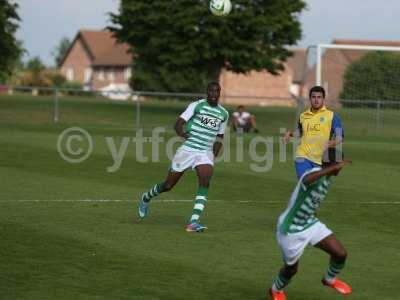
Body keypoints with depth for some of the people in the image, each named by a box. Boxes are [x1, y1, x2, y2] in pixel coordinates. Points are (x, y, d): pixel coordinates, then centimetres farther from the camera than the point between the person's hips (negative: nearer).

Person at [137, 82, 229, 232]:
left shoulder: (224, 114, 9)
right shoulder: (197, 105, -6)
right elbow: (179, 123, -12)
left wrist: (214, 156, 13)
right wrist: (181, 133, -32)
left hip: (205, 153, 3)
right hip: (187, 150, -3)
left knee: (205, 181, -24)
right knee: (168, 185, 5)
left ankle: (193, 222, -27)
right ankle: (146, 198, 38)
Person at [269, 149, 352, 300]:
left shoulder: (327, 178, -2)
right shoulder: (315, 174, -30)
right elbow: (307, 179, -58)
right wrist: (333, 167, -61)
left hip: (309, 223, 8)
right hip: (291, 230, -8)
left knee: (340, 254, -4)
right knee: (291, 269, 12)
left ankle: (330, 279, 29)